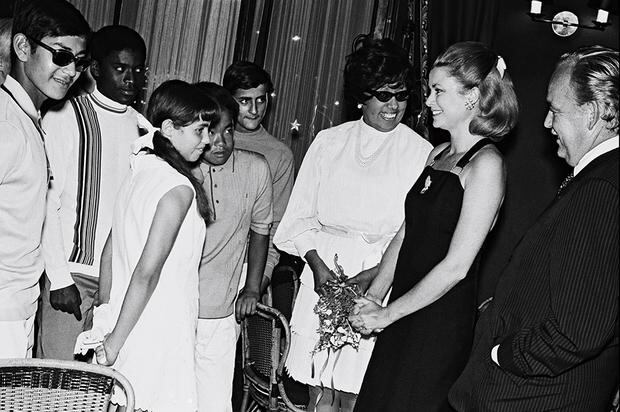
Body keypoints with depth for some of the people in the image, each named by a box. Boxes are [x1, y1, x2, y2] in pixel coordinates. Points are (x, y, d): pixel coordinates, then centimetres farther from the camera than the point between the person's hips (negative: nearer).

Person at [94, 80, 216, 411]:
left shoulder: (138, 172, 6)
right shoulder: (179, 188, -18)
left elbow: (109, 252, 11)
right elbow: (146, 273, -21)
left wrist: (106, 315, 18)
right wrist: (115, 339, -14)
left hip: (125, 321, 8)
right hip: (159, 331, -8)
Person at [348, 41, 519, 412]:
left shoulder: (486, 165, -14)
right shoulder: (438, 154, 10)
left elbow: (456, 266, -18)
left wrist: (386, 314, -11)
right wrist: (372, 299, 2)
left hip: (443, 322, -7)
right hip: (406, 316, 7)